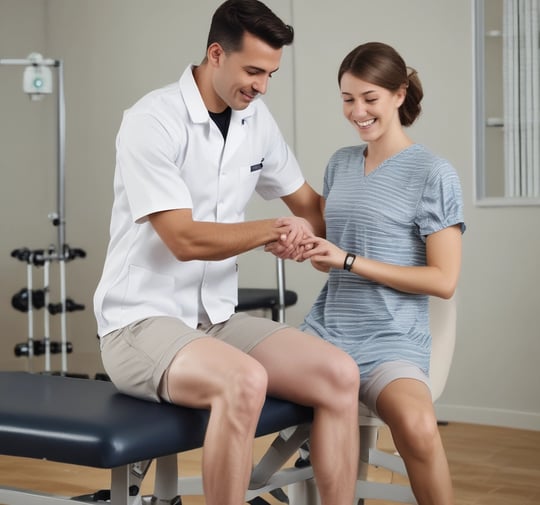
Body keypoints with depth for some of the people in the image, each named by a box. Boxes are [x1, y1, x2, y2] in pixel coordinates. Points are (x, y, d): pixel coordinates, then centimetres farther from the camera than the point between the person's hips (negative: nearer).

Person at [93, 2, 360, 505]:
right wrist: (272, 230, -8)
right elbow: (185, 239, -19)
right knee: (244, 382, -36)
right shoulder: (152, 121, -15)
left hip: (219, 318, 7)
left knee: (339, 373, -15)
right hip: (142, 323, -7)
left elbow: (308, 204, 20)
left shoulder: (256, 120, 7)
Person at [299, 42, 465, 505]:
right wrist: (305, 247, -2)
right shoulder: (340, 164, 15)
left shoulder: (434, 175, -2)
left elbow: (443, 280, -7)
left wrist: (348, 260, -11)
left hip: (391, 338, -5)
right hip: (326, 327, 5)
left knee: (417, 425, -36)